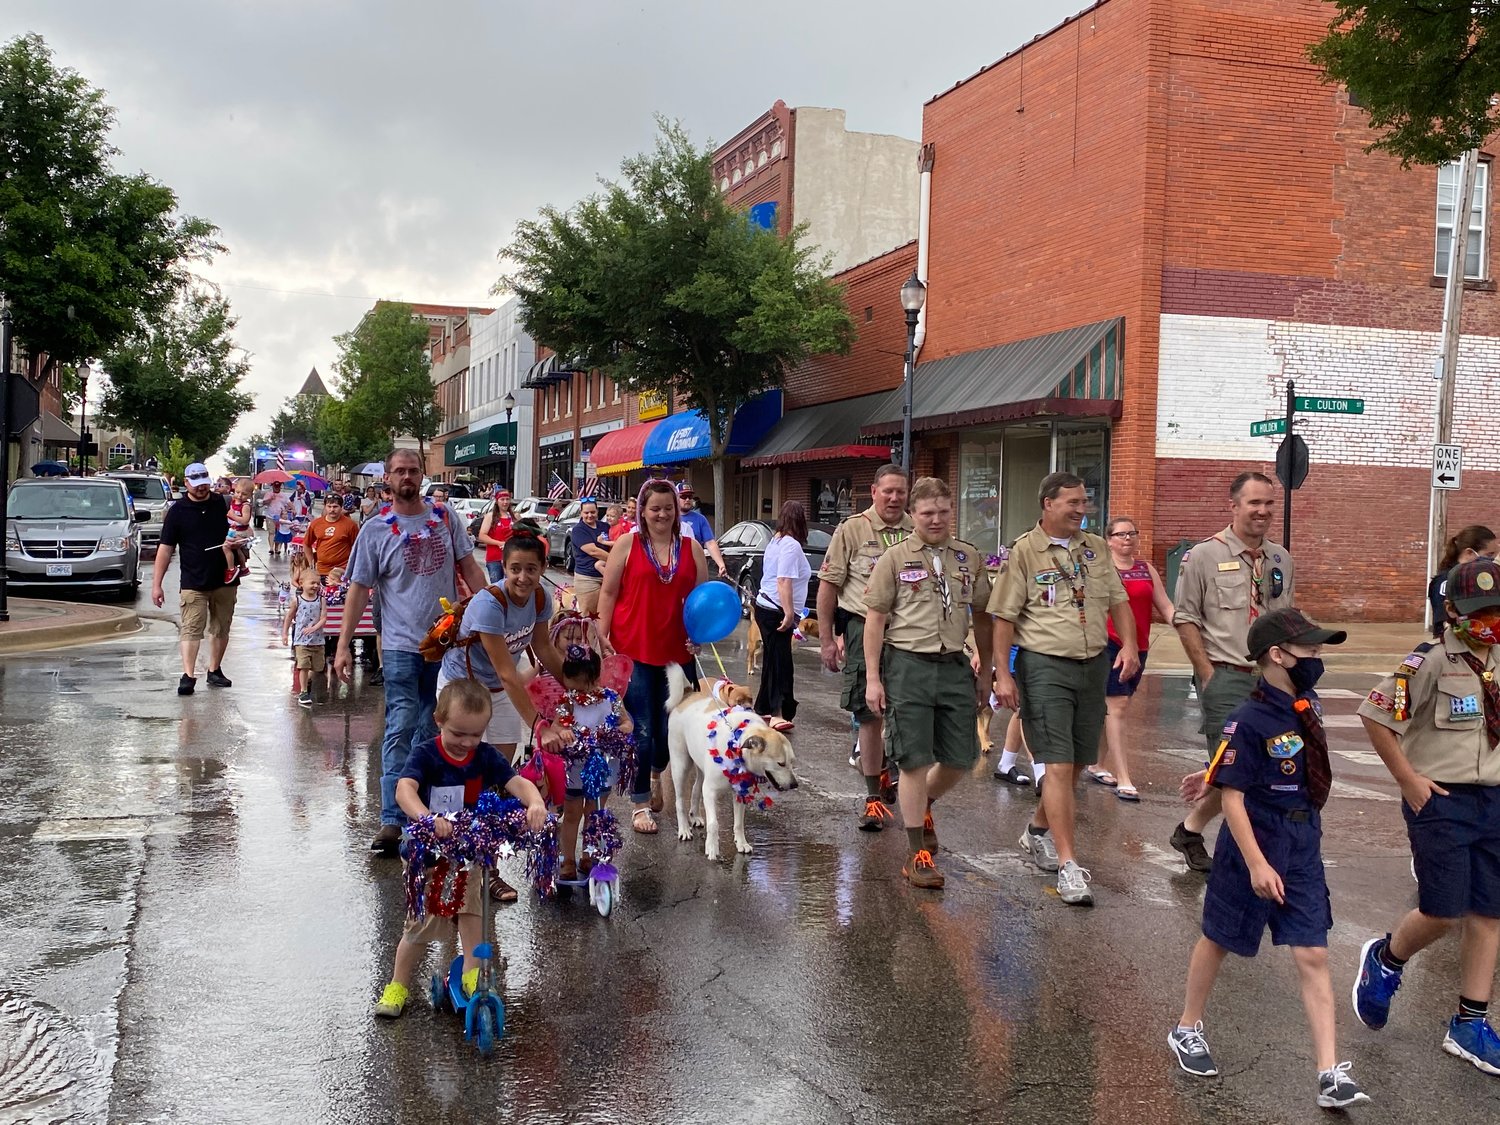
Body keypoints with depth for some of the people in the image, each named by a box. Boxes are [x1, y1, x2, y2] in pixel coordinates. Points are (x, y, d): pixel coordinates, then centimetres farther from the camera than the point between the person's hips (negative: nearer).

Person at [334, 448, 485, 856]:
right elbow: (358, 589, -1)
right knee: (401, 728, -10)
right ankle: (392, 819, -11)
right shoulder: (376, 529, -2)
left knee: (430, 729, 12)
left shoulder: (445, 517, 6)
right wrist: (343, 646, -5)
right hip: (401, 645, -3)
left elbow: (469, 568, 12)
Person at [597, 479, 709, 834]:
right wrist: (603, 635, -6)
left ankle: (656, 774, 41)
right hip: (634, 650, -3)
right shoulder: (628, 544, 0)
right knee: (641, 729, 0)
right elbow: (608, 593, 1)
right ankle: (640, 803, 13)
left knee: (672, 726, 9)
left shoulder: (692, 548, 7)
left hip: (678, 652, 3)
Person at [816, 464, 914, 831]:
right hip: (864, 629, -2)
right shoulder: (852, 530, 0)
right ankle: (873, 795, 11)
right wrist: (826, 639, -1)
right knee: (869, 716, 1)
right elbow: (829, 585, 1)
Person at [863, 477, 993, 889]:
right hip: (908, 665, -4)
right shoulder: (895, 558, -1)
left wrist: (986, 670, 14)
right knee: (915, 761, -1)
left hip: (954, 665, 4)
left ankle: (922, 807, 38)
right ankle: (918, 853, 9)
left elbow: (982, 616, 16)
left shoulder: (969, 558, 8)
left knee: (961, 758, 7)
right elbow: (875, 619, -1)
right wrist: (873, 678, -5)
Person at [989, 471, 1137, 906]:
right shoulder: (1024, 551, -5)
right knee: (1058, 765, -10)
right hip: (1045, 666, -6)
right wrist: (1003, 675, -10)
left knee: (1076, 763, 13)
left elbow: (1118, 601, 15)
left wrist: (1129, 645, -2)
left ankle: (1038, 832, 35)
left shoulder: (1096, 548, 12)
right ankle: (1068, 866, -9)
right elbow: (1004, 617, -5)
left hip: (1094, 665, 6)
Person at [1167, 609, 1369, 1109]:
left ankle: (1331, 1074, 5)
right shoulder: (1250, 720, -21)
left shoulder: (1307, 706, 0)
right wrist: (1256, 864, -21)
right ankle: (1187, 1029, 35)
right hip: (1254, 846, -6)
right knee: (1219, 940, 13)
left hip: (1304, 848, 6)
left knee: (1313, 956, 3)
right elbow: (1232, 796, -20)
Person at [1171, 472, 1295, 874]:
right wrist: (1208, 674, -9)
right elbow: (1185, 619, -5)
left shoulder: (1281, 559, 12)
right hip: (1225, 675, -6)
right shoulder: (1205, 555, -4)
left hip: (1270, 678, 6)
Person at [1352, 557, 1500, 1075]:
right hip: (1441, 801, -6)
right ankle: (1384, 961, 26)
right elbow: (1375, 716, -13)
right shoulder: (1431, 662, -13)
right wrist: (1409, 779, -11)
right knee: (1443, 913, -5)